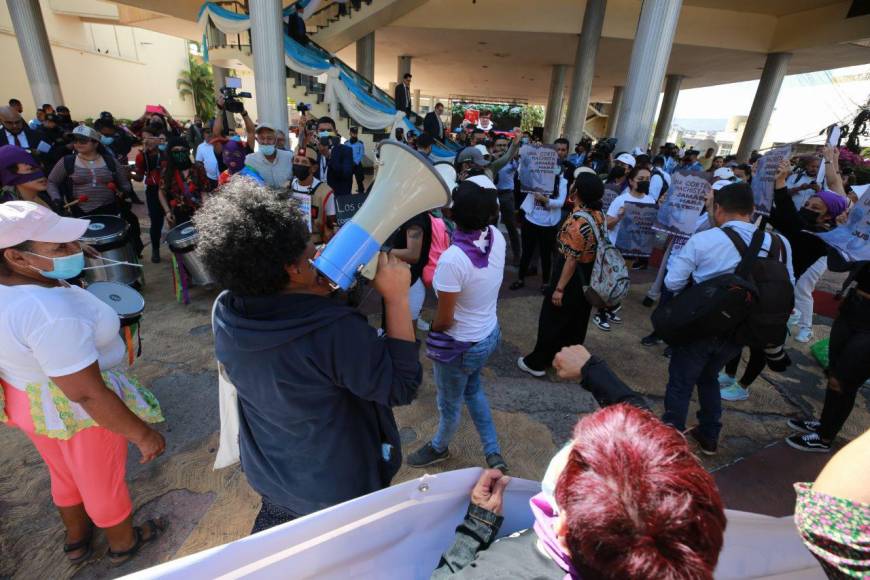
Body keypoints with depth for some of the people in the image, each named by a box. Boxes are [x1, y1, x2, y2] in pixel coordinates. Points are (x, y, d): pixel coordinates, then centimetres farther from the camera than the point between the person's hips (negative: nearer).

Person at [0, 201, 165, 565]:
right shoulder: (52, 314, -37)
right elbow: (87, 395, -32)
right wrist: (142, 434, -22)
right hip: (79, 411, -8)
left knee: (65, 475, 31)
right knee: (103, 481, 19)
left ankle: (76, 539, 56)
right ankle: (123, 543, 46)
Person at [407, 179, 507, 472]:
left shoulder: (452, 259, -33)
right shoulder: (497, 238, -13)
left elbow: (444, 320, -22)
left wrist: (431, 342, -2)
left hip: (459, 346, -7)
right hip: (489, 334, 7)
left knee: (450, 405, 23)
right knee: (472, 389, 33)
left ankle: (439, 448, 53)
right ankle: (493, 453, 42)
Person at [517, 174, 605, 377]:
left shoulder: (578, 222, -28)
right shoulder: (598, 214, -1)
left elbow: (571, 260, -26)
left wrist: (559, 288, -21)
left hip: (573, 277, -8)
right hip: (589, 276, 9)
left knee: (553, 319, 4)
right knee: (577, 320, 20)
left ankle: (537, 363, 16)